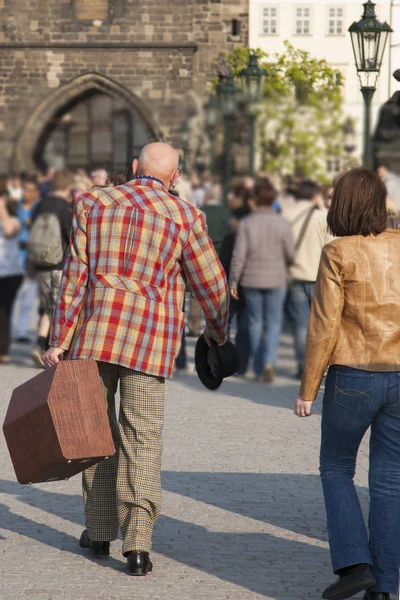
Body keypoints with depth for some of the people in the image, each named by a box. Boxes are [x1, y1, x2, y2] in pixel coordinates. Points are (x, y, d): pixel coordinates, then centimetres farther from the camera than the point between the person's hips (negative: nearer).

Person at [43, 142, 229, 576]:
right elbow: (210, 283, 9)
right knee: (142, 440, -1)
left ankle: (100, 531, 23)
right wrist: (218, 332, 27)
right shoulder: (184, 216, 2)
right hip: (150, 340, -1)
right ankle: (138, 543, -12)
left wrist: (59, 340, 1)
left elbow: (76, 276, 1)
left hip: (94, 332, 2)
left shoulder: (93, 203, 6)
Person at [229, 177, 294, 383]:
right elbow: (290, 254, -3)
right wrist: (286, 270, 19)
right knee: (274, 322, 7)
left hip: (251, 280, 0)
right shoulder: (282, 224, -6)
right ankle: (270, 360, -15)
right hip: (276, 279, 0)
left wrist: (233, 281, 1)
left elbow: (239, 256, -7)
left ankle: (259, 369, 15)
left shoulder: (246, 223, -7)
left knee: (255, 322, 11)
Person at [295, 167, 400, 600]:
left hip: (353, 378, -4)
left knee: (336, 468, 15)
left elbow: (323, 326, -10)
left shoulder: (338, 255, -9)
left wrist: (307, 388, -3)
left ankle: (354, 562, 1)